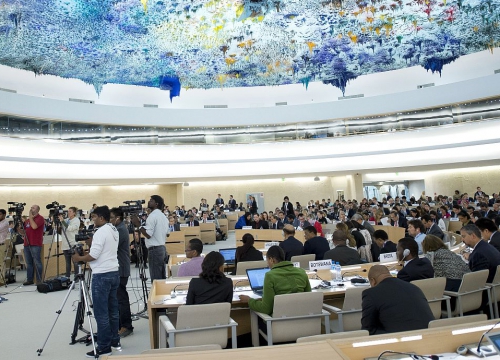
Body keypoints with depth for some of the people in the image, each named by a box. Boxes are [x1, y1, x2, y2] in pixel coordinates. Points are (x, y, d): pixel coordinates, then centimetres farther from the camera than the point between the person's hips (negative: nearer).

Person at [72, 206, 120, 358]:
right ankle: (114, 341, 24)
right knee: (113, 310, 16)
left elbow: (94, 255, -19)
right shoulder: (114, 230, 12)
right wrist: (89, 250, 16)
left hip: (102, 276, -9)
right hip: (114, 273, 10)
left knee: (101, 313, -1)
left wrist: (79, 258, -3)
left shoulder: (100, 232, -16)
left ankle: (104, 347, 6)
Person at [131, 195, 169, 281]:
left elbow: (148, 234, -19)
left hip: (154, 250, -9)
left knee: (155, 279, -6)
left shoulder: (152, 216, -13)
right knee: (162, 278, 11)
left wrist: (138, 224, -14)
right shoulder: (163, 216, 14)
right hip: (162, 248, 9)